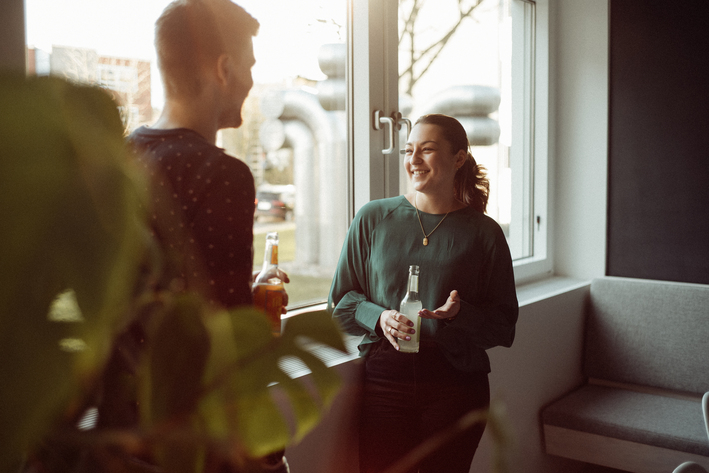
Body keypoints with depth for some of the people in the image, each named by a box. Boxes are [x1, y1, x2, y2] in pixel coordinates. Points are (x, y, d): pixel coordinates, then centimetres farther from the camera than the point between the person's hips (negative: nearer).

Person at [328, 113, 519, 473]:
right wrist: (379, 317, -11)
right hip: (384, 379, 1)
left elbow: (504, 325, 3)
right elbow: (340, 301, 7)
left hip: (456, 384, 0)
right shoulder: (373, 218, 4)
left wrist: (460, 313, -15)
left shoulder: (483, 233, 2)